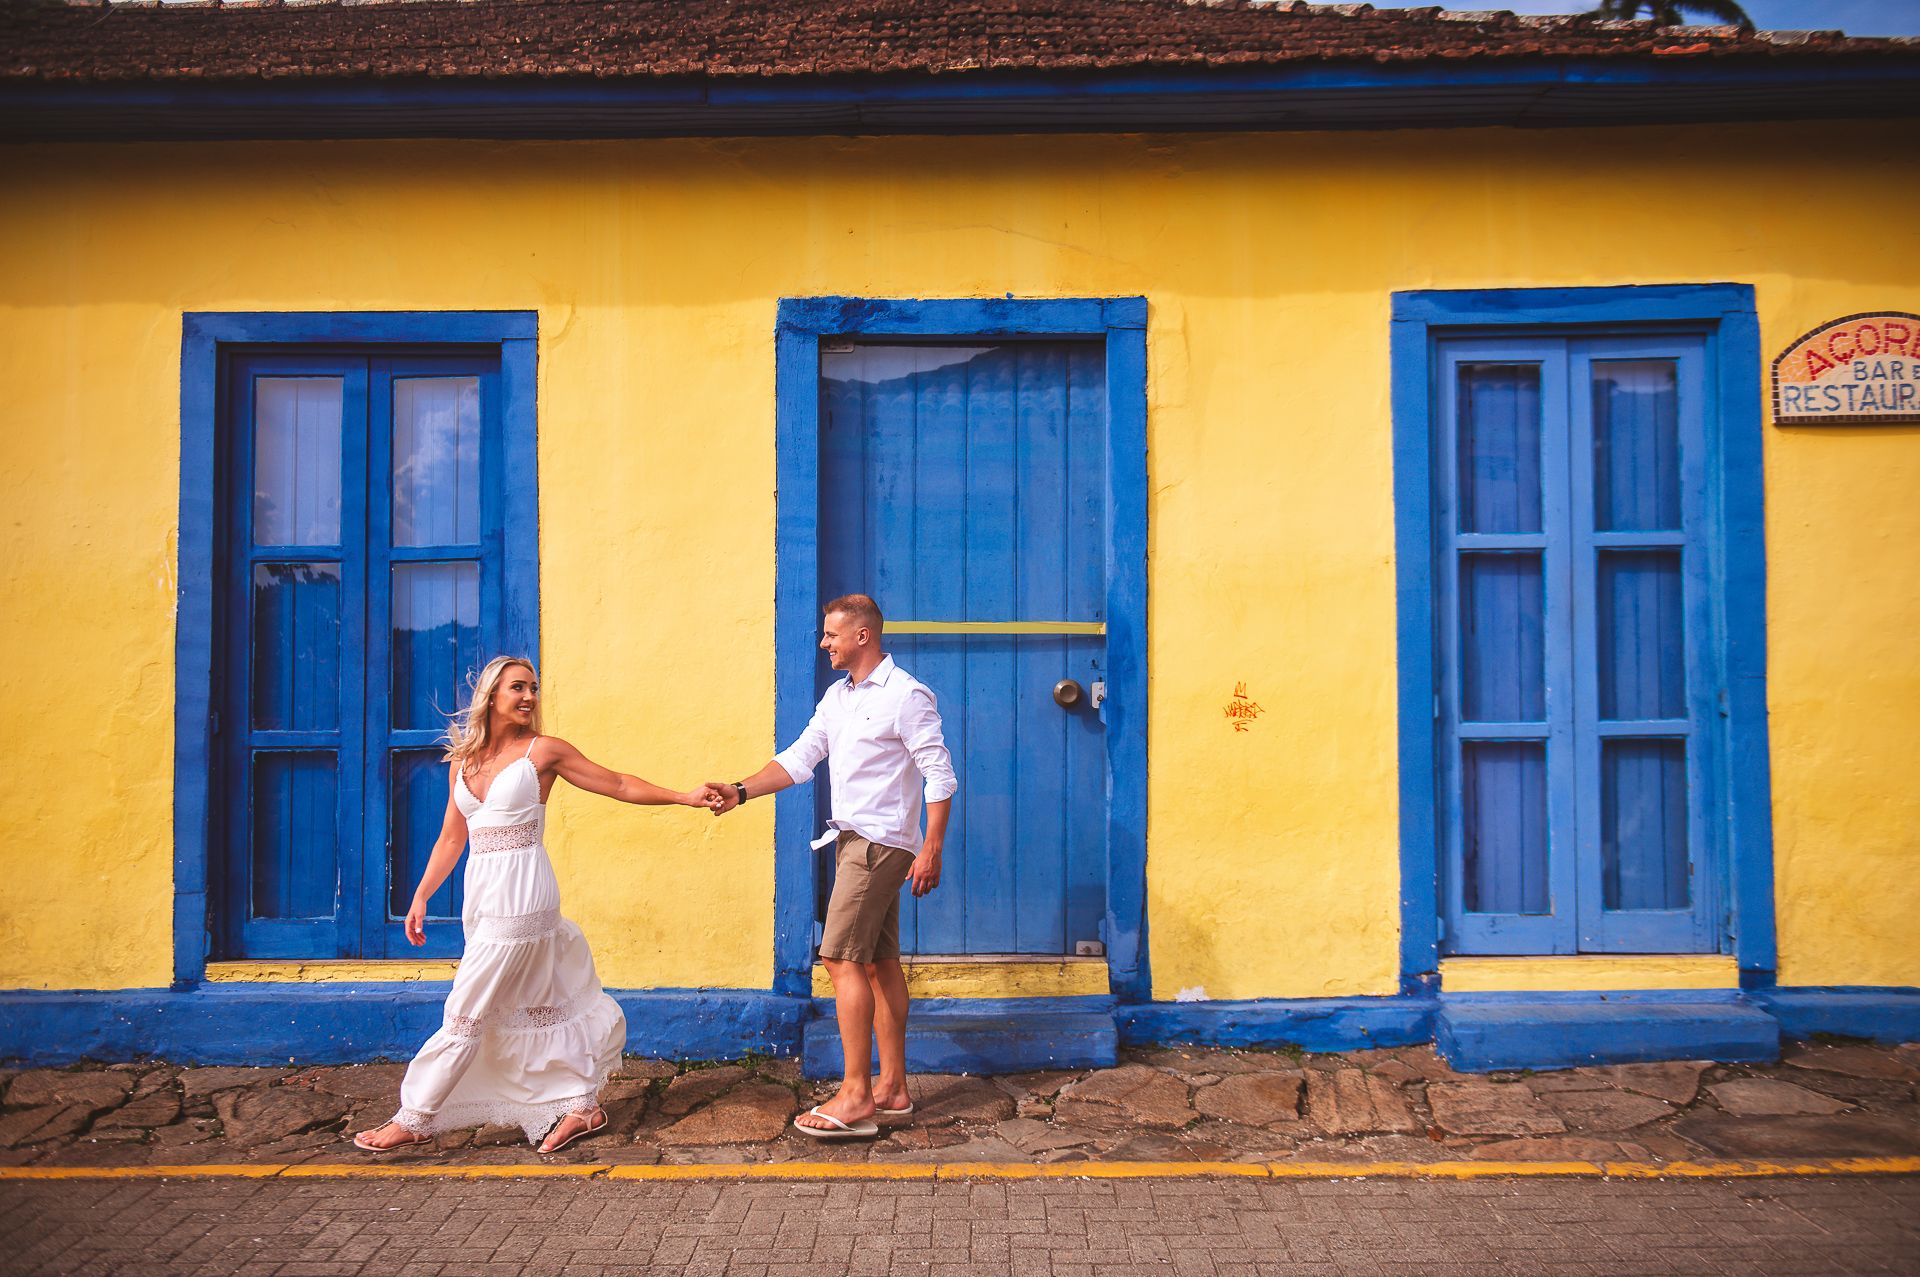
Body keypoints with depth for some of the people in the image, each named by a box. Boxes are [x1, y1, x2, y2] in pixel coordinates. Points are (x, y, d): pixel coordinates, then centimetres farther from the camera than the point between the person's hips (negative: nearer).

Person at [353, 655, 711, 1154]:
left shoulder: (542, 751, -4)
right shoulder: (463, 760, 11)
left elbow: (618, 785, 0)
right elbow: (451, 838, 16)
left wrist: (683, 797, -6)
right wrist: (421, 897, 12)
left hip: (521, 896, -6)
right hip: (482, 895, 6)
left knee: (467, 1014, -1)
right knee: (538, 1006, 11)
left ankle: (414, 1120, 11)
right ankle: (580, 1105, 21)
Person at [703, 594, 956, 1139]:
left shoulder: (906, 695, -11)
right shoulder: (837, 696, 15)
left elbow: (940, 775, -13)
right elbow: (799, 758, 12)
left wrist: (931, 850, -18)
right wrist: (740, 792, 0)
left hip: (880, 843, -9)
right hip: (854, 840, 9)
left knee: (843, 958, -11)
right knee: (879, 961, 11)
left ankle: (855, 1096, -5)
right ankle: (893, 1088, 18)